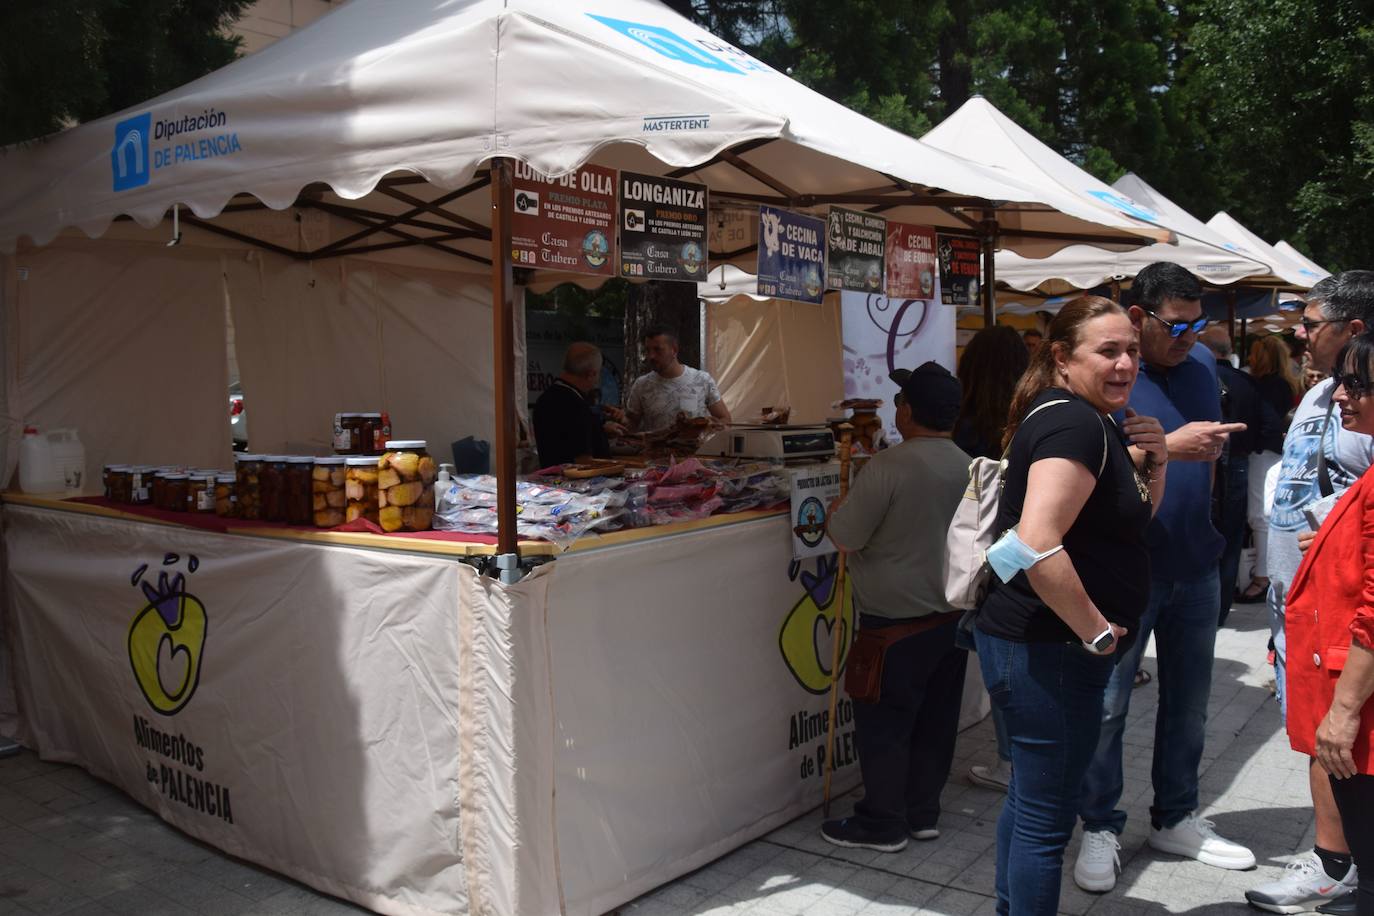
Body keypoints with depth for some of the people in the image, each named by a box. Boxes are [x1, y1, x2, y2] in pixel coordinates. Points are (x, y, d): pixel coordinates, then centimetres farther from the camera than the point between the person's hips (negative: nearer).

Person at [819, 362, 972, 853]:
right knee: (935, 719, 15)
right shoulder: (970, 467, 3)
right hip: (953, 611, 7)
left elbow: (845, 537, -17)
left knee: (884, 721, 5)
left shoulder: (889, 466, -20)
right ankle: (923, 813, 27)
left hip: (897, 616, -7)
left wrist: (836, 512, 2)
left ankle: (883, 822, 14)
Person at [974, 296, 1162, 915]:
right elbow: (1038, 546, -32)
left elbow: (1129, 518, 21)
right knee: (1048, 816, 1)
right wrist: (1097, 631, -21)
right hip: (1047, 650, -11)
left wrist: (1153, 461, 3)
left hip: (1038, 643, 11)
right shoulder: (1074, 423, -20)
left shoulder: (1092, 421, 13)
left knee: (1030, 797, 24)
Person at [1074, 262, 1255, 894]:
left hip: (1195, 564, 6)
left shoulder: (1202, 364, 8)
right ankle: (1099, 829, 18)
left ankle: (1176, 819, 33)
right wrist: (1169, 446, -28)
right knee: (1108, 705, 3)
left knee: (1188, 700, 16)